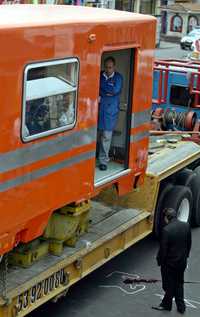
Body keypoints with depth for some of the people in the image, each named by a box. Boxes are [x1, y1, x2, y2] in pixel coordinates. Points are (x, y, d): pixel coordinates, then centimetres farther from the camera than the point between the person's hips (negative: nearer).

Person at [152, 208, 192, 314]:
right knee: (179, 283, 21)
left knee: (169, 285, 12)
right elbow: (189, 243, 6)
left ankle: (166, 304, 30)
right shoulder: (186, 226, -6)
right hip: (182, 261, 6)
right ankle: (181, 306, 29)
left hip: (170, 262, -6)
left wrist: (160, 261, -4)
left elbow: (163, 248, -19)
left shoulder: (166, 230, -25)